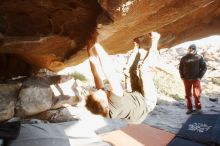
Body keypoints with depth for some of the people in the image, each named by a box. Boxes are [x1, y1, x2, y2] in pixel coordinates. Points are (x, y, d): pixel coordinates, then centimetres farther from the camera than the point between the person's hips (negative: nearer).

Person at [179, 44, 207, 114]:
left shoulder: (199, 57, -2)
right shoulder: (184, 58, 4)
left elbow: (204, 68, 0)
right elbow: (180, 68, 12)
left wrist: (199, 77, -8)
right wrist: (182, 77, 3)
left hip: (196, 79, -2)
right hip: (186, 79, 2)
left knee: (196, 94, 1)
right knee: (188, 95, 7)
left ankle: (198, 108, 17)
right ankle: (189, 108, 19)